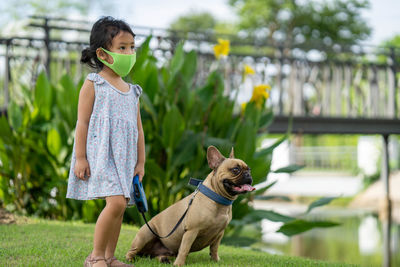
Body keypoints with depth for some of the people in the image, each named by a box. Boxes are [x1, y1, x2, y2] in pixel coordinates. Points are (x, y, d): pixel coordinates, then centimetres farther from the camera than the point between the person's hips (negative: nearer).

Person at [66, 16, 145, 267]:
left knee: (119, 208, 6)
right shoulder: (93, 85, -2)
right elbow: (82, 123, -5)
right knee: (116, 202, -19)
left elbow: (138, 129, 17)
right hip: (100, 155, -6)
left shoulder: (132, 91, 15)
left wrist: (141, 162, 13)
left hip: (125, 158, 7)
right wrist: (80, 158, -11)